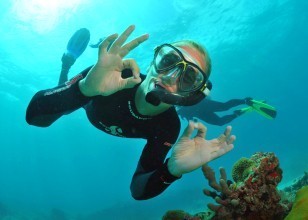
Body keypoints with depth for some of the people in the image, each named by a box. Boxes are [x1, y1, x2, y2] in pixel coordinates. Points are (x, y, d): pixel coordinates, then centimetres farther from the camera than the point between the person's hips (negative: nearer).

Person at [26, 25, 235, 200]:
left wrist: (172, 170, -58)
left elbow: (138, 189, -36)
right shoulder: (106, 78, -47)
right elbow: (35, 116, -51)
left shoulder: (168, 128, -40)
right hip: (93, 101, -2)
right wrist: (85, 88, -71)